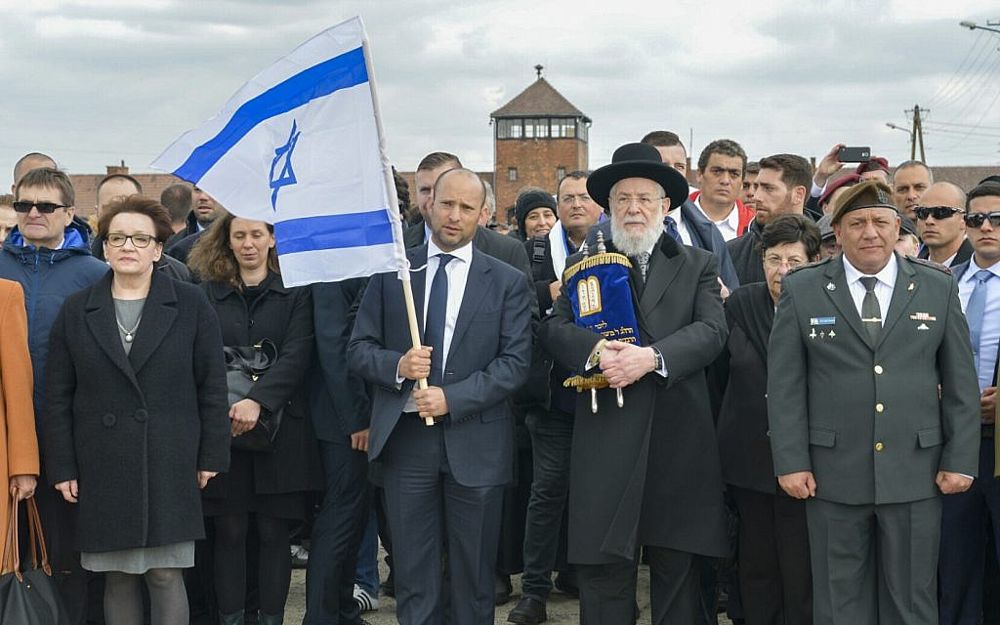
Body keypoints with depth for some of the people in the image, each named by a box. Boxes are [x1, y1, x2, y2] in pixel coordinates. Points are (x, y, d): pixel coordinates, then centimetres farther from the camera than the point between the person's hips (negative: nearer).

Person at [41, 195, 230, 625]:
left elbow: (212, 386, 3)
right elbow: (57, 396, 7)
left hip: (170, 465, -2)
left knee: (166, 574, -2)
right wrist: (61, 467, 1)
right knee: (117, 576, 6)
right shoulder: (76, 311, 8)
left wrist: (211, 457, -1)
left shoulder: (190, 306, 4)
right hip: (102, 468, 2)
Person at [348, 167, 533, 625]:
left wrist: (452, 398, -15)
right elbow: (359, 349, 5)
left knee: (473, 575, 9)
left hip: (474, 443, -1)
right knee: (414, 575, 6)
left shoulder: (508, 282, 3)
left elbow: (515, 362, -4)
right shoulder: (390, 271, 6)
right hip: (405, 438, 1)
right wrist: (397, 365, -16)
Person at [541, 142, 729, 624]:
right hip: (605, 437, 0)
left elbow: (711, 331, -3)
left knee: (677, 569, 7)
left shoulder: (697, 265, 12)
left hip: (679, 436, 0)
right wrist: (595, 349, -18)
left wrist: (652, 356, -19)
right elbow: (553, 327, 3)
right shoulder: (583, 265, 14)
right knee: (602, 566, 0)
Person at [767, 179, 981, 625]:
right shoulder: (801, 290, 2)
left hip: (915, 474, 1)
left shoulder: (938, 288, 5)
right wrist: (791, 462, -5)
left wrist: (960, 460, 1)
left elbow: (961, 383, 6)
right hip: (833, 475, -1)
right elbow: (784, 384, 0)